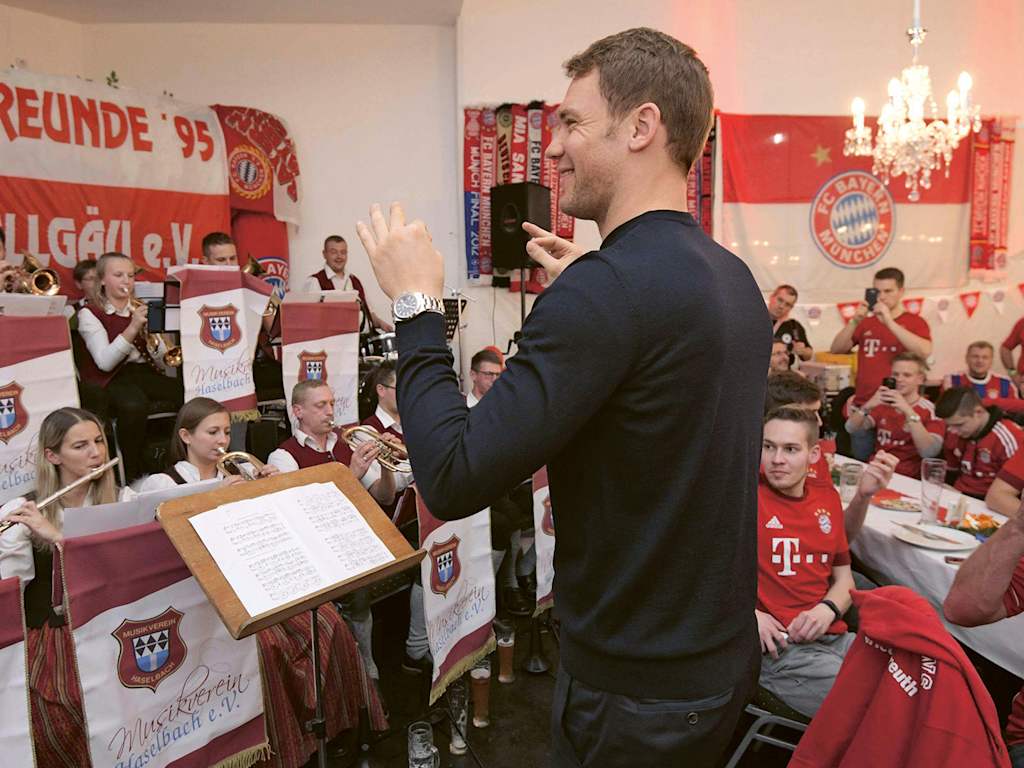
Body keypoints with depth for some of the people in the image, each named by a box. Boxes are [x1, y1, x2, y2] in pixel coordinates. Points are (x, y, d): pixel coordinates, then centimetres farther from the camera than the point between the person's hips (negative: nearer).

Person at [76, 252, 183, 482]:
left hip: (147, 374, 4)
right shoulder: (90, 313, 4)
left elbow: (164, 362, 7)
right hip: (112, 380, -4)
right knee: (134, 405, -39)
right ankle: (132, 474, -21)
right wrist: (133, 327, -21)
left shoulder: (140, 309, 16)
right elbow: (105, 362, -13)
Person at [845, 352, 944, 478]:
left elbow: (929, 453, -18)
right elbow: (851, 430, 0)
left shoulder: (931, 411, -3)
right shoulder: (884, 404, 10)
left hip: (907, 479, -4)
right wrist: (867, 406, -17)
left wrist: (908, 412, -24)